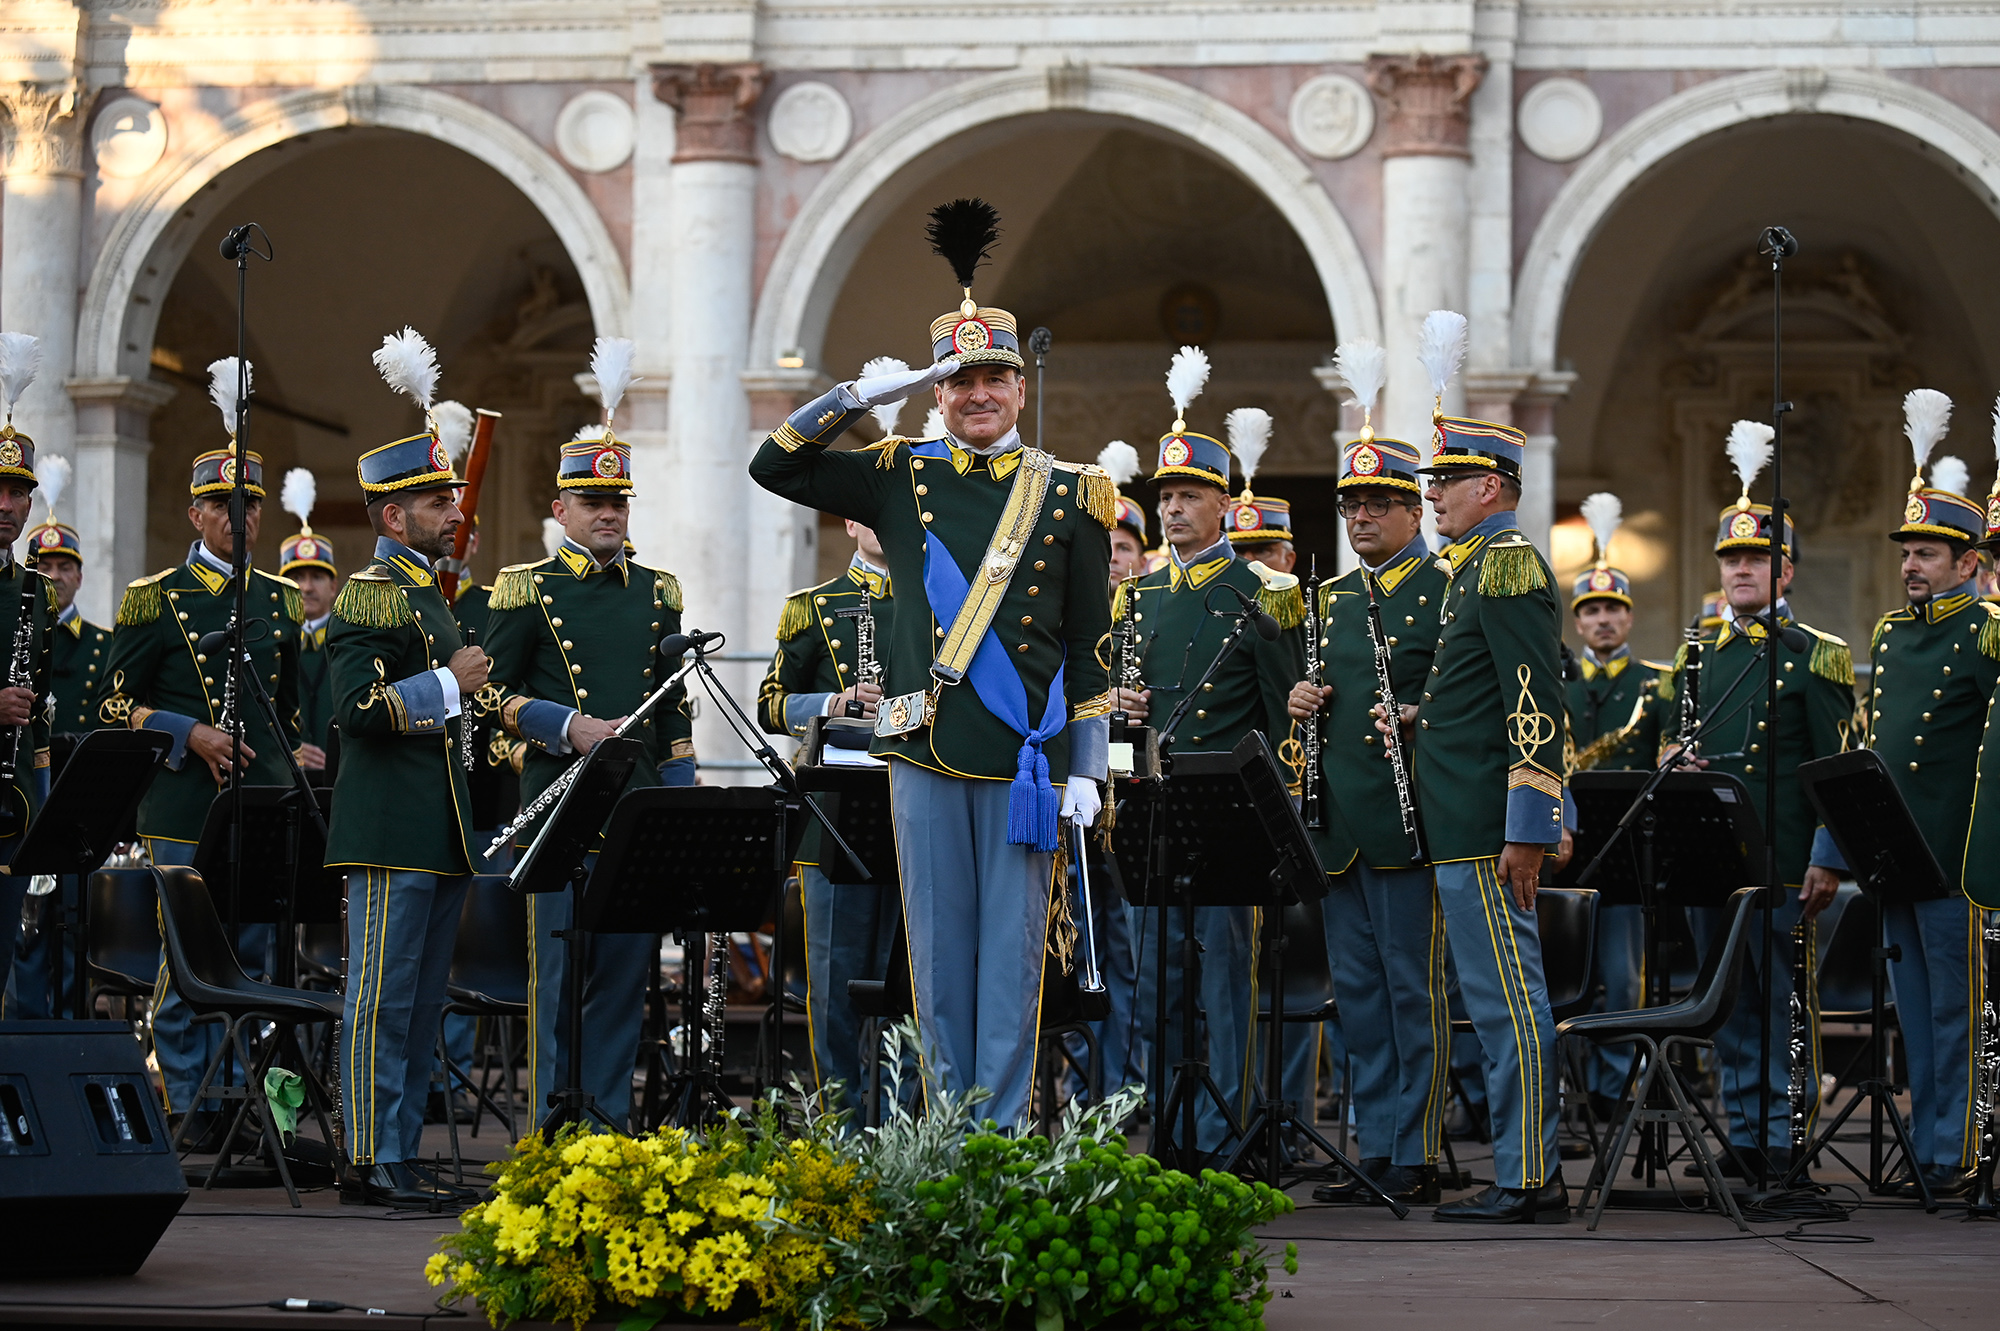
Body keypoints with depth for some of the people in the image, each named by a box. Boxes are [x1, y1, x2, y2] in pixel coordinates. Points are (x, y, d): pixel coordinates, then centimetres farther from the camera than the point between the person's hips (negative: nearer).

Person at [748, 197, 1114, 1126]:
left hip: (1025, 759, -1)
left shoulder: (1067, 495, 6)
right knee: (940, 945, 5)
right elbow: (773, 466, 3)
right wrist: (859, 396, -6)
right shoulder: (902, 478, 8)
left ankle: (1002, 1130, 4)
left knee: (1013, 946, 0)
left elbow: (1088, 645, 6)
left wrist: (1085, 767, 1)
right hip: (926, 752, 1)